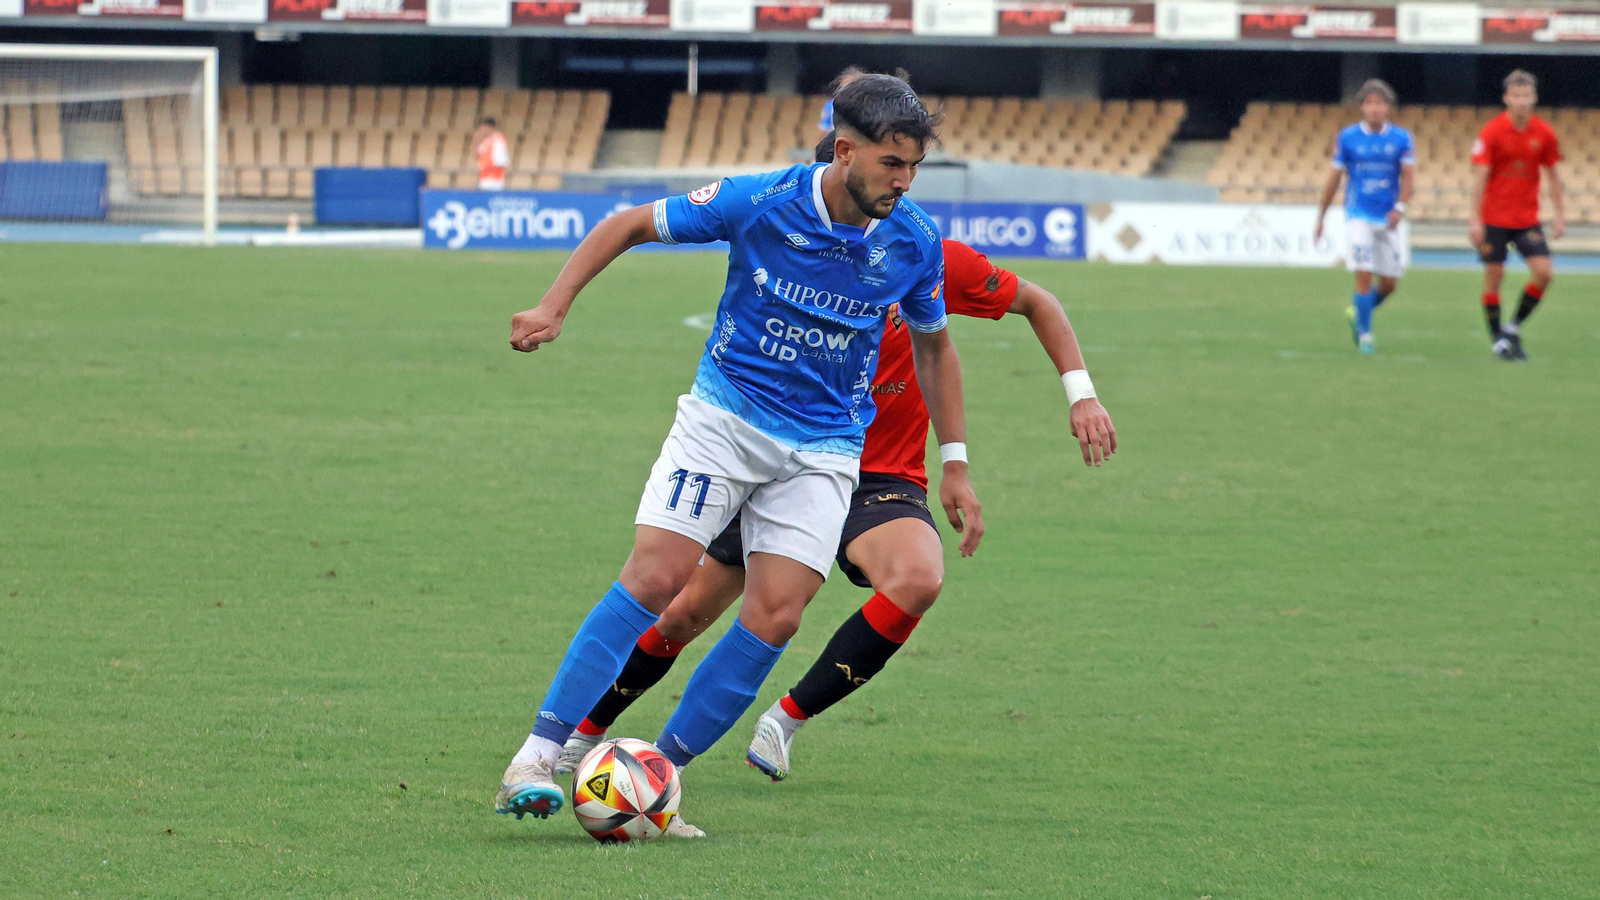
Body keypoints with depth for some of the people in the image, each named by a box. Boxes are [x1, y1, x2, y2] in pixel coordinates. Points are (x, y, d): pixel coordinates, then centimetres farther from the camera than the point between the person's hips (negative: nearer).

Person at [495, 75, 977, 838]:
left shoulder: (914, 244, -6)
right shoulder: (760, 203, -15)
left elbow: (932, 346, 13)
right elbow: (631, 225, -2)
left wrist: (955, 466, 11)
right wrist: (554, 306, -13)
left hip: (824, 448, 3)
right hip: (724, 416, -2)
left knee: (775, 616, -13)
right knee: (655, 577, -18)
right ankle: (535, 761, -17)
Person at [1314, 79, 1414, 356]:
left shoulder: (1401, 139, 1)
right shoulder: (1347, 138, -1)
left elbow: (1408, 176, -6)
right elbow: (1334, 178, 6)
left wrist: (1400, 207, -23)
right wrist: (1320, 216, 9)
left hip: (1388, 219, 2)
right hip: (1358, 216, -2)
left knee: (1389, 283, 5)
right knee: (1364, 274, -15)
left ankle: (1356, 313, 32)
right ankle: (1364, 334, -5)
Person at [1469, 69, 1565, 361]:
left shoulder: (1544, 134, 0)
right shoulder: (1491, 132, -10)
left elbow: (1553, 174, 11)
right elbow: (1479, 176, -10)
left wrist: (1558, 214, 7)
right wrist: (1475, 220, -15)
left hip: (1527, 219, 3)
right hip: (1494, 216, -3)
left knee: (1543, 272, -10)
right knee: (1494, 276, -2)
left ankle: (1514, 328, 8)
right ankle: (1497, 340, 12)